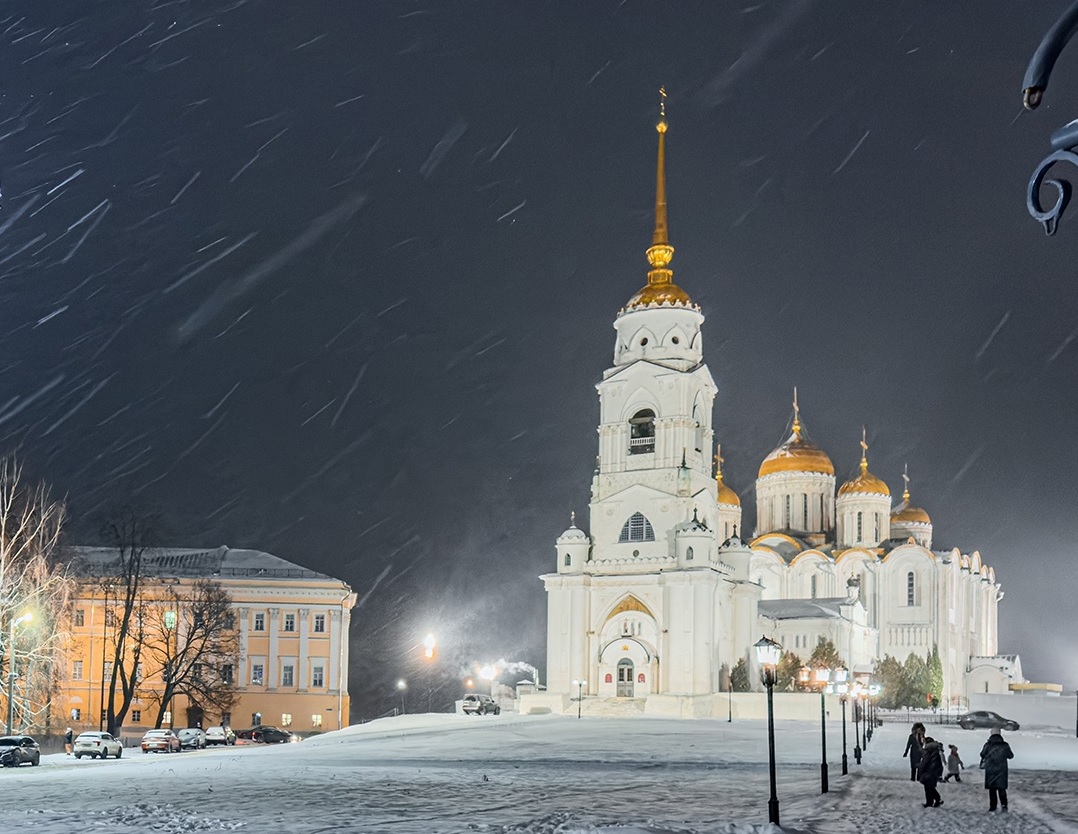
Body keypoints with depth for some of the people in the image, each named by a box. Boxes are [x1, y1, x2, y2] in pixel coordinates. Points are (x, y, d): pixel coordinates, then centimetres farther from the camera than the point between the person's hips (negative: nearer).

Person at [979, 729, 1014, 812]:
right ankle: (1003, 805, -10)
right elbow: (1011, 756, 9)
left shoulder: (988, 745, -8)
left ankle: (993, 806, 9)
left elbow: (982, 755, 7)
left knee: (992, 789, 9)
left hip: (990, 770, 0)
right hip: (1002, 770, 0)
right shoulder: (1005, 745, -5)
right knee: (1002, 788, 6)